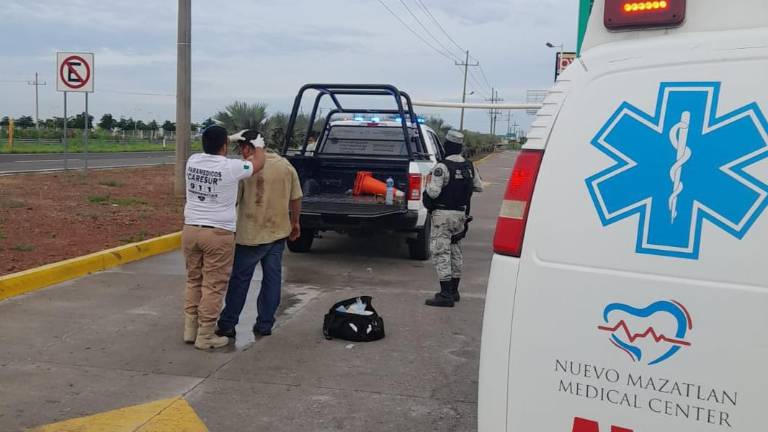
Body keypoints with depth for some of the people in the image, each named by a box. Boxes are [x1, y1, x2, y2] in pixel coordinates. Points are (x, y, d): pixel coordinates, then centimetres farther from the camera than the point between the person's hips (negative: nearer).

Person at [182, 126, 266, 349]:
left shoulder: (193, 161, 3)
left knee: (193, 281, 17)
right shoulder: (231, 167, -12)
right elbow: (258, 163, 7)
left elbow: (210, 150, 28)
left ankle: (190, 330, 22)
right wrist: (258, 145, 26)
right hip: (218, 234, -6)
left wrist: (232, 138, 33)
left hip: (190, 229, 6)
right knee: (213, 286, 2)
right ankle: (205, 336, 7)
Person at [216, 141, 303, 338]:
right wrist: (295, 222, 21)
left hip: (251, 234, -4)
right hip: (279, 232, 4)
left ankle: (227, 324, 13)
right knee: (272, 278, 11)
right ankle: (264, 325, 16)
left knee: (239, 279, 6)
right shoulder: (286, 165, 4)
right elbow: (296, 198, 8)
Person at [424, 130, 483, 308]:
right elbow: (479, 187, 13)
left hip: (443, 214, -7)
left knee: (441, 253, -5)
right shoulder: (469, 167, 5)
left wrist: (429, 183, -1)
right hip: (461, 214, 7)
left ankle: (446, 294, -8)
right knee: (455, 251, 17)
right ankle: (454, 290, 26)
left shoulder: (442, 167, -16)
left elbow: (433, 192, -21)